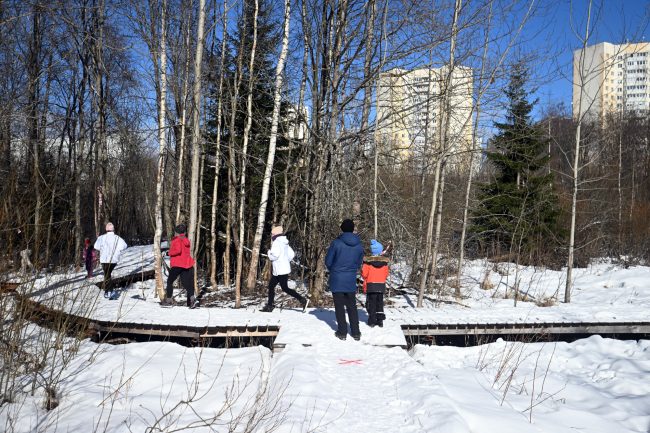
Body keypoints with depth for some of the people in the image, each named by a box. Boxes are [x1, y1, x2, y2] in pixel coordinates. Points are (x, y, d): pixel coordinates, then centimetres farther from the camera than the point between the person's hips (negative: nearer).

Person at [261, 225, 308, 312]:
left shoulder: (277, 242, -16)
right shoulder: (284, 243, 12)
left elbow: (274, 255, -24)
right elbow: (291, 254, 14)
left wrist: (269, 253, -4)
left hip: (280, 271, -10)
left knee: (285, 288, -5)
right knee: (271, 286, 15)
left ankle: (303, 300, -6)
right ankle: (269, 306, 20)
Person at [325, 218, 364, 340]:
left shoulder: (336, 243, -14)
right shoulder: (359, 246, -2)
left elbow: (328, 262, -7)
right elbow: (359, 264, 7)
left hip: (336, 280, -3)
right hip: (351, 280, 3)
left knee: (339, 306, 8)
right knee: (352, 306, 14)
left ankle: (342, 332, 13)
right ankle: (356, 332, 17)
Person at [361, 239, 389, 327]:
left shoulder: (368, 261, -11)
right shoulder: (384, 261, -3)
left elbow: (364, 274, -10)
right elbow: (386, 274, 4)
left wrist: (366, 278, 12)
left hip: (371, 285, -3)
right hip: (381, 285, 3)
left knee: (371, 303, 4)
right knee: (380, 302, 13)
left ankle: (372, 321, 3)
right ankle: (380, 320, 12)